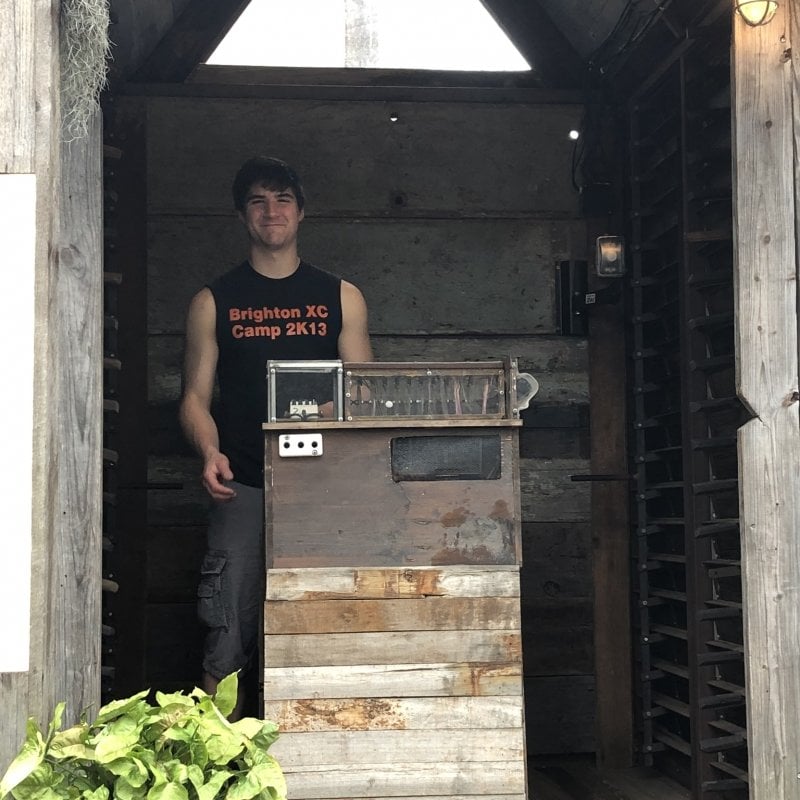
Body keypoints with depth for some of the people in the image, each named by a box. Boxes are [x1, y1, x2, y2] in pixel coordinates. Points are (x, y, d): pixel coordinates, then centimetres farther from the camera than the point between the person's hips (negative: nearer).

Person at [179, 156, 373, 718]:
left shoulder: (340, 298, 13)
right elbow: (195, 397, 9)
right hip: (243, 488, -1)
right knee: (228, 637, -5)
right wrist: (210, 452, -11)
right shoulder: (214, 303, 11)